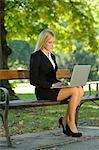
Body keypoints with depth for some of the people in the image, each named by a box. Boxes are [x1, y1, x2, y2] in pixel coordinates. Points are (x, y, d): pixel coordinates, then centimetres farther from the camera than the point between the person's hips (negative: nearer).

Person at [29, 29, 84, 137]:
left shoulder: (52, 56, 19)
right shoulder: (36, 56, -6)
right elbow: (33, 80, -13)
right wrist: (51, 85, -18)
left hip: (53, 88, 8)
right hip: (43, 92, -8)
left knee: (80, 90, -17)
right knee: (74, 91, -26)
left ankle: (65, 120, -10)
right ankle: (71, 123, -15)